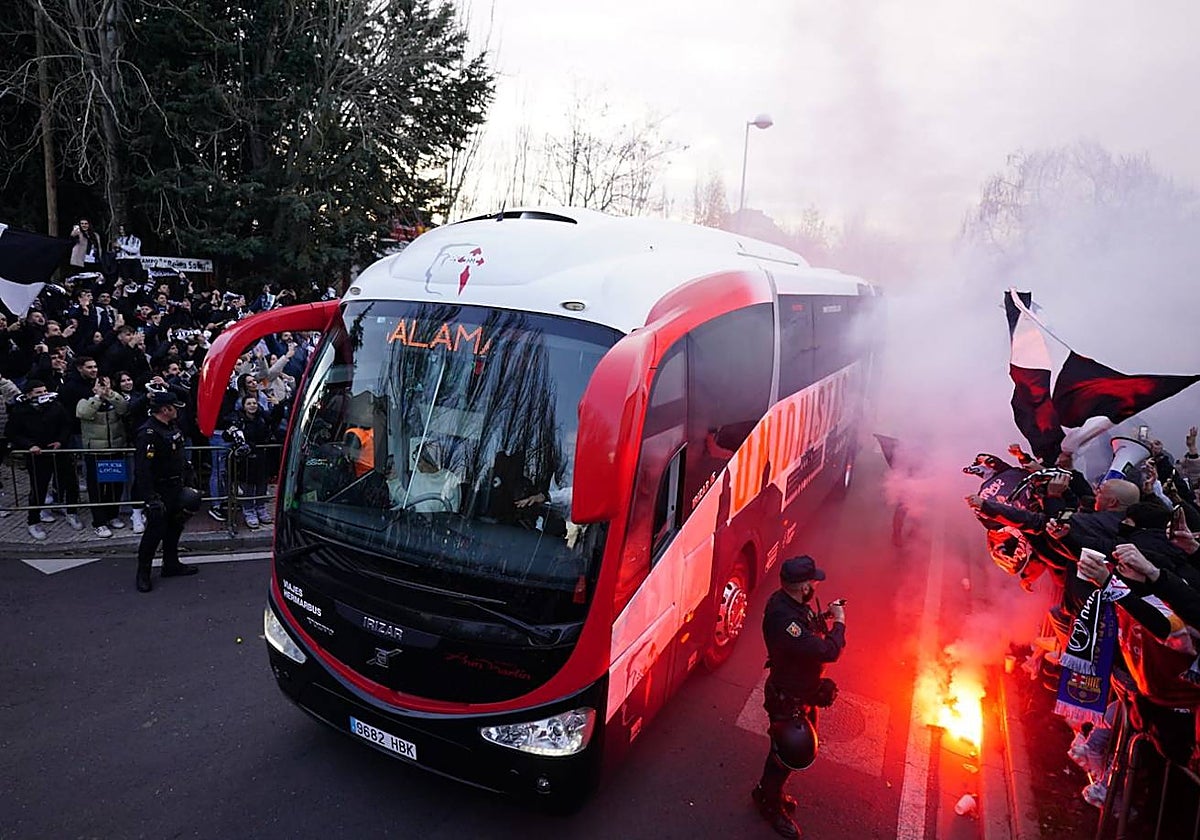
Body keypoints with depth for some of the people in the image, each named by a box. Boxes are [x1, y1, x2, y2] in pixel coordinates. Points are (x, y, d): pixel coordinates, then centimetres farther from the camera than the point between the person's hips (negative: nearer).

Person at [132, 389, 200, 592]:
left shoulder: (172, 427, 9)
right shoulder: (148, 434, -22)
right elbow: (142, 469, -26)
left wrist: (184, 483, 22)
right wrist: (150, 498, -28)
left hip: (175, 489, 9)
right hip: (159, 492, -9)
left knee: (175, 526, 17)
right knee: (155, 530, -3)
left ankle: (171, 565, 31)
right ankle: (143, 574, 11)